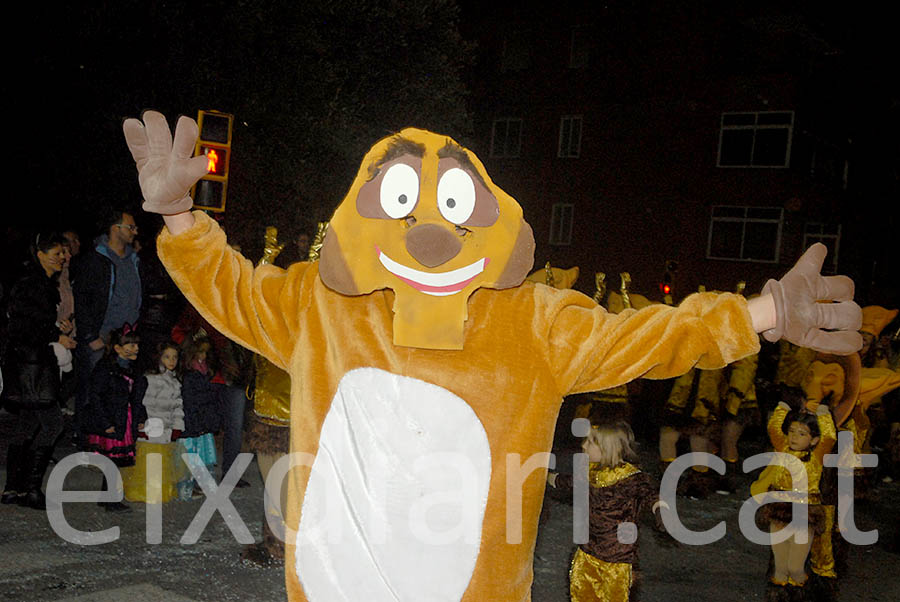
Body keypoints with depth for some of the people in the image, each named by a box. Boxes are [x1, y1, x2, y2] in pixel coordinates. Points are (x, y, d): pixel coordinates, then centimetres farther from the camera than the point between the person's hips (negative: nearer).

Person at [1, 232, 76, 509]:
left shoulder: (49, 284, 17)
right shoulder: (27, 285, -11)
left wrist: (58, 326, 8)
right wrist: (56, 336, -12)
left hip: (41, 360, 10)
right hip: (28, 360, -10)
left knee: (28, 425, 11)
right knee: (52, 422, -10)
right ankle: (31, 489, -4)